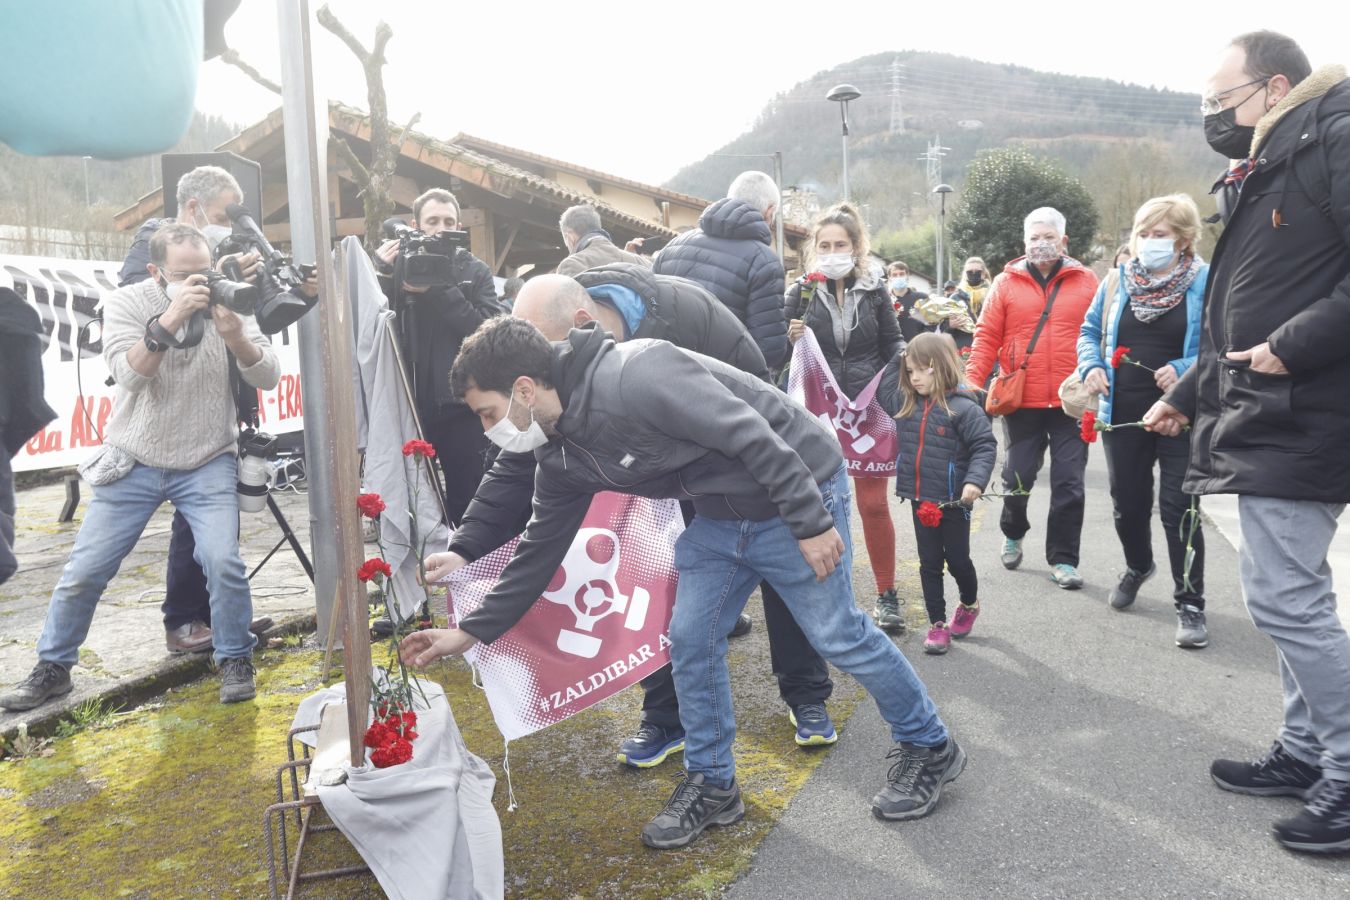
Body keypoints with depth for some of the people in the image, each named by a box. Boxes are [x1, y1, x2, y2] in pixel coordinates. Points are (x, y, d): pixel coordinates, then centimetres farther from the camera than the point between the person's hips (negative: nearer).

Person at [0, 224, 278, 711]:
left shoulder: (226, 304, -6)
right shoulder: (127, 303, -8)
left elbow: (268, 377, -13)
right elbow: (129, 374, -23)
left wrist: (234, 336, -31)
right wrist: (170, 319, -34)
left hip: (207, 464, -1)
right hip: (133, 463, 1)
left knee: (223, 561, -18)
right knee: (84, 571, 3)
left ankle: (236, 661, 5)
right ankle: (52, 668, 26)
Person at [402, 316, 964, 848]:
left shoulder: (635, 375, -30)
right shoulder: (560, 455, -1)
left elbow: (750, 434, -29)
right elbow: (539, 550, 9)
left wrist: (811, 522, -25)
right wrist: (471, 632, 9)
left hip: (799, 489, -8)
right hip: (719, 515, 8)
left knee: (836, 635, 1)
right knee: (690, 641, 5)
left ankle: (930, 748, 25)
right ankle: (711, 784, 24)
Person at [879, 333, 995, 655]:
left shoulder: (964, 407, -17)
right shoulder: (906, 404, 2)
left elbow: (985, 447, -16)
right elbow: (883, 391, 20)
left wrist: (975, 480, -29)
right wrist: (898, 360, 8)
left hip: (953, 502, -5)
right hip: (921, 501, 5)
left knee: (957, 560, 11)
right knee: (929, 564, 11)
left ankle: (970, 603, 40)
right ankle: (937, 623, 22)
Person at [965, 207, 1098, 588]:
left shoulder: (1086, 281, 5)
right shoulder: (1006, 283, 4)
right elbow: (987, 337, 0)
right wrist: (971, 382, -9)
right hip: (1022, 402, 0)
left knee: (1069, 483, 3)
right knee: (1018, 476, 10)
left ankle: (1062, 559, 14)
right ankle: (1013, 535, 37)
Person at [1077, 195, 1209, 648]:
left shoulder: (1205, 282, -6)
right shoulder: (1118, 279, 6)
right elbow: (1089, 332, 12)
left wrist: (1184, 370, -22)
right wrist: (1091, 367, -6)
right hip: (1123, 414, 4)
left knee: (1179, 509, -2)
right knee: (1127, 502, 16)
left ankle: (1190, 603, 12)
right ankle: (1137, 566, 45)